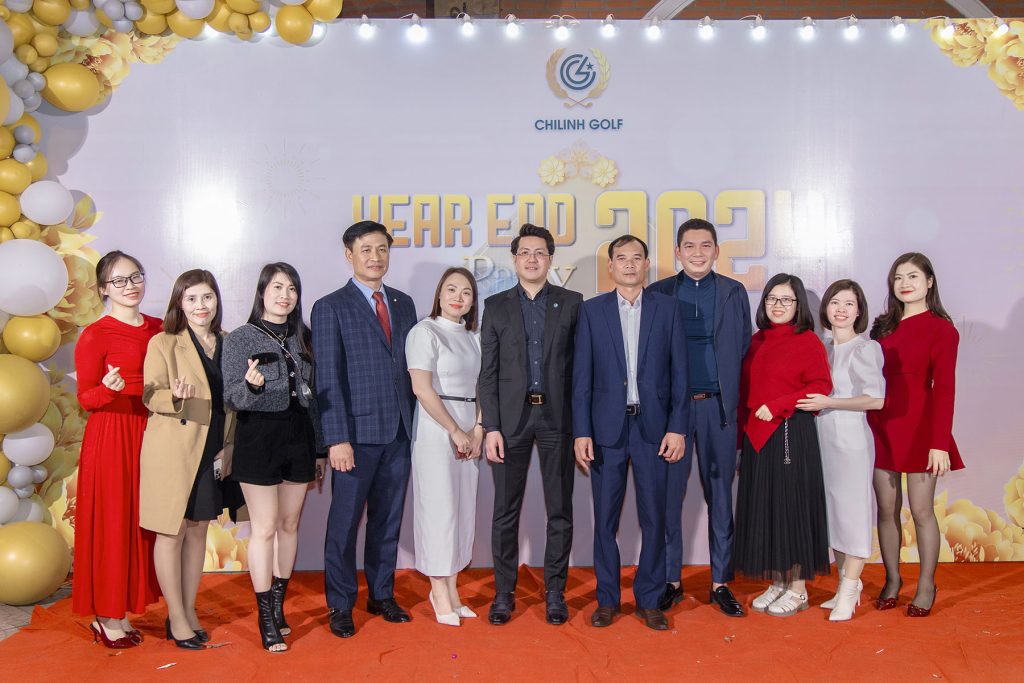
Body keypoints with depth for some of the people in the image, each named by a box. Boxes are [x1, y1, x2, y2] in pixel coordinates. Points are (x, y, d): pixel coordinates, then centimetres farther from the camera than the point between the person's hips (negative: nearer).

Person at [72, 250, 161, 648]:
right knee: (111, 522, 1)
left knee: (141, 521, 8)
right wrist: (108, 389, -25)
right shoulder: (95, 336, -6)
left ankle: (120, 611, 20)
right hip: (111, 435, -5)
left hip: (150, 432, 6)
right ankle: (108, 617, 12)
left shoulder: (158, 329, 9)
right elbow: (85, 398, -6)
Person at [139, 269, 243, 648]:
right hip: (172, 451, -5)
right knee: (173, 533, 2)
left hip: (212, 453, 5)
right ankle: (176, 618, 14)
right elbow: (150, 396, -10)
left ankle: (189, 610, 25)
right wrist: (176, 397, -31)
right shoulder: (162, 343, -6)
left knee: (199, 530, 13)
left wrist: (227, 447, 5)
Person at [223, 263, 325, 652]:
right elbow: (232, 399, -8)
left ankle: (279, 605, 24)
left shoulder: (303, 338, 8)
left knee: (290, 524, 10)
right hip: (258, 437, -4)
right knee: (264, 529, -2)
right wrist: (250, 385, -31)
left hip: (298, 437, 5)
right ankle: (267, 619, 8)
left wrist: (319, 449, 14)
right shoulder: (240, 339, -4)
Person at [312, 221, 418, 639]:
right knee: (345, 522, 3)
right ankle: (340, 605, 17)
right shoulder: (331, 308, -3)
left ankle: (382, 595, 27)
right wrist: (337, 438, -14)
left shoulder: (404, 304, 13)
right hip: (357, 432, -5)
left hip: (399, 432, 5)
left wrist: (414, 423, 7)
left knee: (388, 519, 13)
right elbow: (328, 377, -8)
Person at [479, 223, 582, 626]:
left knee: (560, 510, 6)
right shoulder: (496, 306, 6)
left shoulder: (571, 303, 5)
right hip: (511, 417, 0)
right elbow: (488, 373, 3)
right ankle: (504, 593, 18)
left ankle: (555, 592, 19)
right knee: (506, 511, 5)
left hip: (557, 417, 0)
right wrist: (491, 427, -5)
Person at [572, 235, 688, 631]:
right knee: (605, 518, 5)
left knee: (653, 517, 5)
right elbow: (582, 376, 2)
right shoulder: (592, 311, 5)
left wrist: (677, 428, -4)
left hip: (653, 427, 0)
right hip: (607, 428, 0)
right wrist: (581, 432, -4)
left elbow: (679, 373, 4)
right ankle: (607, 599, 19)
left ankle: (648, 601, 18)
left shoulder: (667, 308, 6)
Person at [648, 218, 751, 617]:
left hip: (718, 406, 1)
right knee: (668, 495, 3)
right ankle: (671, 580, 15)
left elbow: (744, 349, 8)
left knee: (720, 496, 6)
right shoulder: (658, 294, 5)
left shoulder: (734, 293, 8)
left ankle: (720, 583, 16)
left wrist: (733, 397, 1)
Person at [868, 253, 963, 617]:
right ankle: (892, 580, 20)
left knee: (921, 510, 2)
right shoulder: (882, 327, 10)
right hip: (880, 427, 4)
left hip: (918, 428, -4)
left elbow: (944, 388, -12)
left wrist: (939, 442, -18)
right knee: (886, 509, 8)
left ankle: (926, 586, 15)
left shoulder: (940, 329, -5)